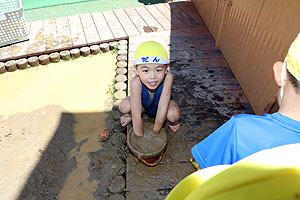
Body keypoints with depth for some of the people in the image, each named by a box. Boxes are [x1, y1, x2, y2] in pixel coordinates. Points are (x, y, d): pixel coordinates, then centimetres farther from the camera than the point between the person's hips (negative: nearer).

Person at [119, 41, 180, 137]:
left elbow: (162, 110, -33)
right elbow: (137, 117, -33)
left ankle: (171, 122, 7)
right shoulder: (136, 82, -38)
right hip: (143, 104, 1)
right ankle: (130, 114, 10)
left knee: (174, 115, -31)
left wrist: (155, 133, -25)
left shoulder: (168, 77, -38)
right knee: (124, 106, -27)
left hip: (160, 103, 0)